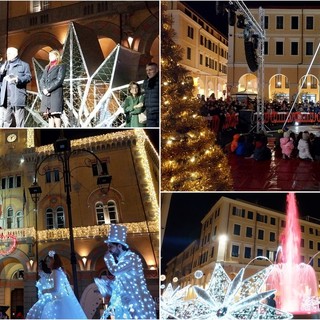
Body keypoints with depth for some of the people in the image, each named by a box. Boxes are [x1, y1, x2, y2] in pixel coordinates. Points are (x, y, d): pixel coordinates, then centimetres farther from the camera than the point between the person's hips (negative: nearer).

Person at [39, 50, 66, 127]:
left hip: (56, 93, -6)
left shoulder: (61, 66, 4)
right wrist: (44, 89, -4)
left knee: (56, 113, -11)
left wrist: (48, 89, -13)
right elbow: (42, 80, 16)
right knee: (48, 114, 1)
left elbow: (59, 80, -8)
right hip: (46, 94, 6)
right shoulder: (47, 67, 24)